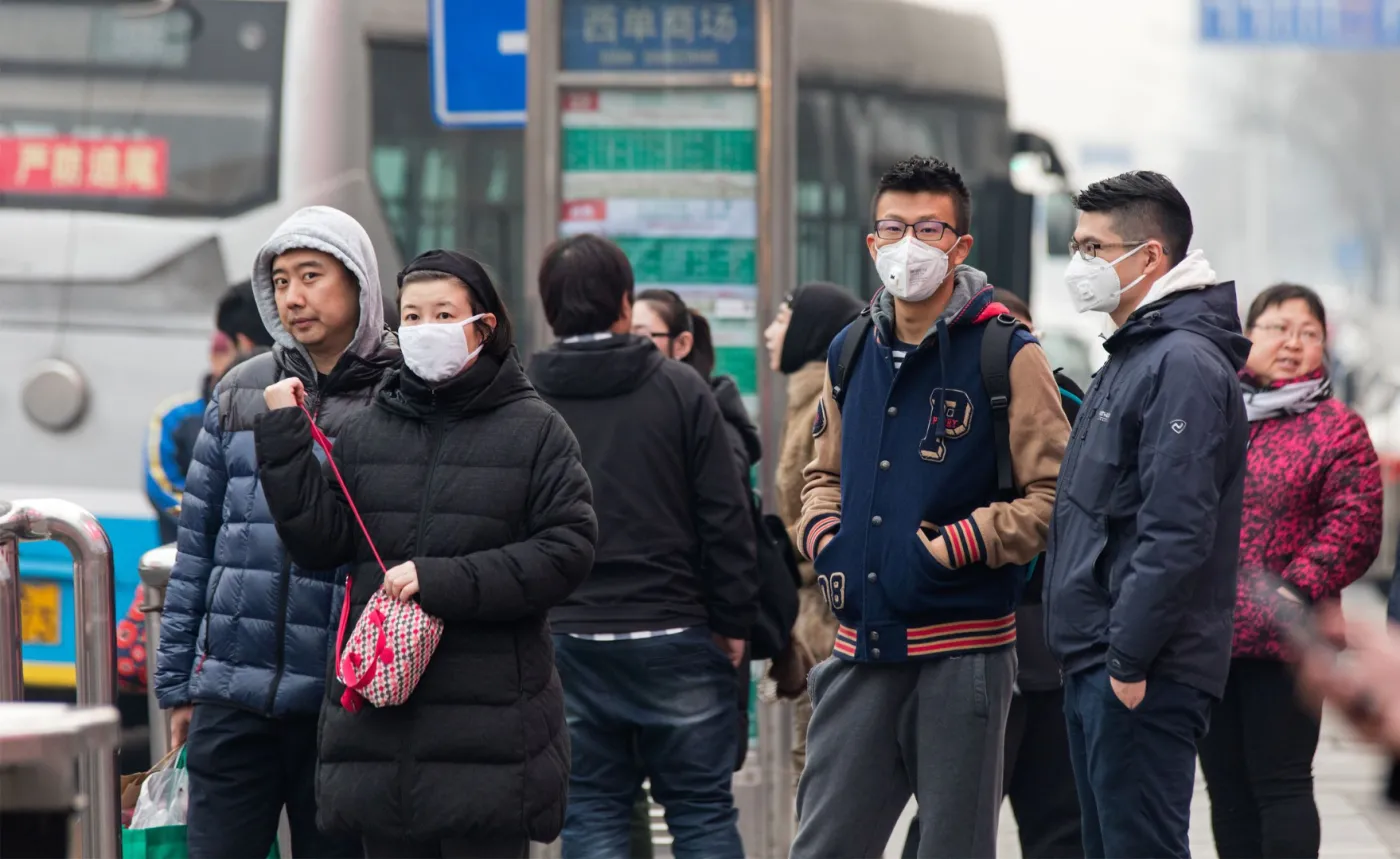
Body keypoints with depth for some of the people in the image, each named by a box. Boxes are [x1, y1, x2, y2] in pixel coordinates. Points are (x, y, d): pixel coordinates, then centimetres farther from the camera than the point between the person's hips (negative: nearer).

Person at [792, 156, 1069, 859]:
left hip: (963, 648, -5)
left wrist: (954, 546, -15)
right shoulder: (850, 354, 12)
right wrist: (826, 538, 6)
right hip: (861, 645, 5)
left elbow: (1056, 494, -8)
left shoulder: (1006, 356, -5)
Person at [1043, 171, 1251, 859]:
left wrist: (1129, 660, -22)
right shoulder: (1132, 358, 18)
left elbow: (1176, 532, -22)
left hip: (1145, 675, -10)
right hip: (1094, 668, 10)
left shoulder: (1184, 365, -15)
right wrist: (1086, 658, 19)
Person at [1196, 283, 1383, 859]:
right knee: (1226, 785, 10)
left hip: (1282, 643, -5)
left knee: (1279, 780, -5)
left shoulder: (1337, 429, -1)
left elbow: (1353, 528, -8)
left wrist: (1294, 594, -17)